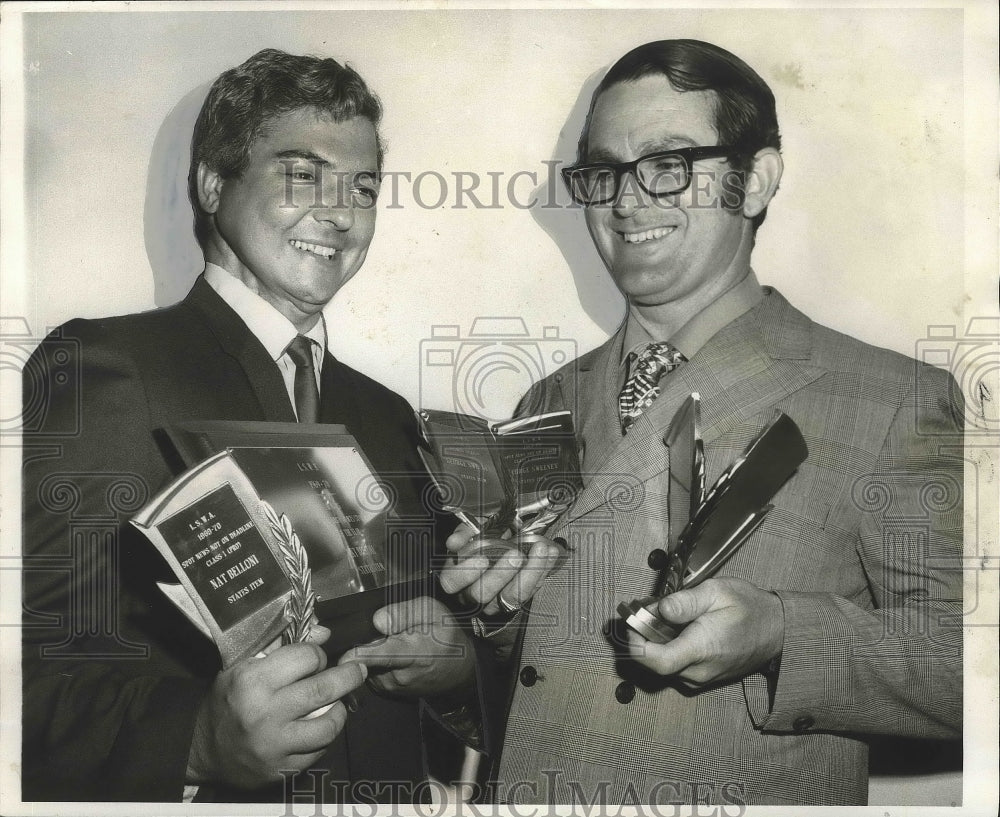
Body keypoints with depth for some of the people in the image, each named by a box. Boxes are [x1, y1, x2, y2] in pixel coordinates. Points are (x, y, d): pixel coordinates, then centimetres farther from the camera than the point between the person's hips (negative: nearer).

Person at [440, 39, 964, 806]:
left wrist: (776, 636, -27)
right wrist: (497, 606, -7)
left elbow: (963, 656, -13)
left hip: (752, 791, -3)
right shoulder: (549, 404, 6)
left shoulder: (896, 402, -9)